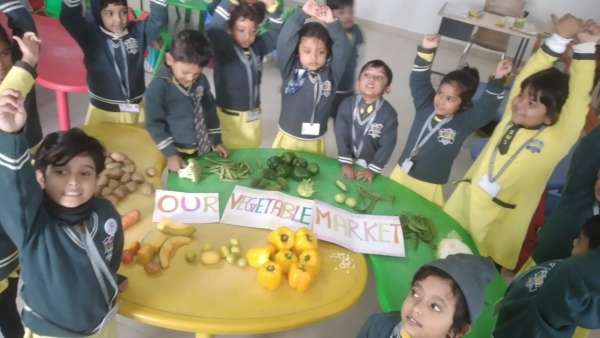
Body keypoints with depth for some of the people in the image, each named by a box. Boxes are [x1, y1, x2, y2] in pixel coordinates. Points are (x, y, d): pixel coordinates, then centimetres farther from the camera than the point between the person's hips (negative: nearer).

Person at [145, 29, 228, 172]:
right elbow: (154, 124, -15)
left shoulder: (201, 80, -4)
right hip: (179, 153, -4)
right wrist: (170, 153, -18)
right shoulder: (158, 87, -19)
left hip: (204, 148, 5)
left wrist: (216, 140, 9)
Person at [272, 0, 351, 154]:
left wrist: (332, 23, -25)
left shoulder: (331, 74, -5)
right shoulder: (290, 70, -9)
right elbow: (284, 42, -20)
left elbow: (344, 50, -15)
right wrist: (302, 14, -25)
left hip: (315, 143, 2)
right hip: (288, 139, -1)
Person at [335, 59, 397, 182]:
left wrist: (372, 170, -18)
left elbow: (387, 145, -17)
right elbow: (341, 134, -13)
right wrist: (346, 163, -16)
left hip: (369, 165, -1)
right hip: (348, 160, 2)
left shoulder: (389, 113, -19)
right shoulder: (347, 104, -14)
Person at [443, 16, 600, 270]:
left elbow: (578, 101, -24)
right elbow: (527, 75, -6)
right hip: (466, 200, 4)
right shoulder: (511, 117, -2)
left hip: (502, 219, -4)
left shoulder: (555, 141, -14)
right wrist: (560, 39, -16)